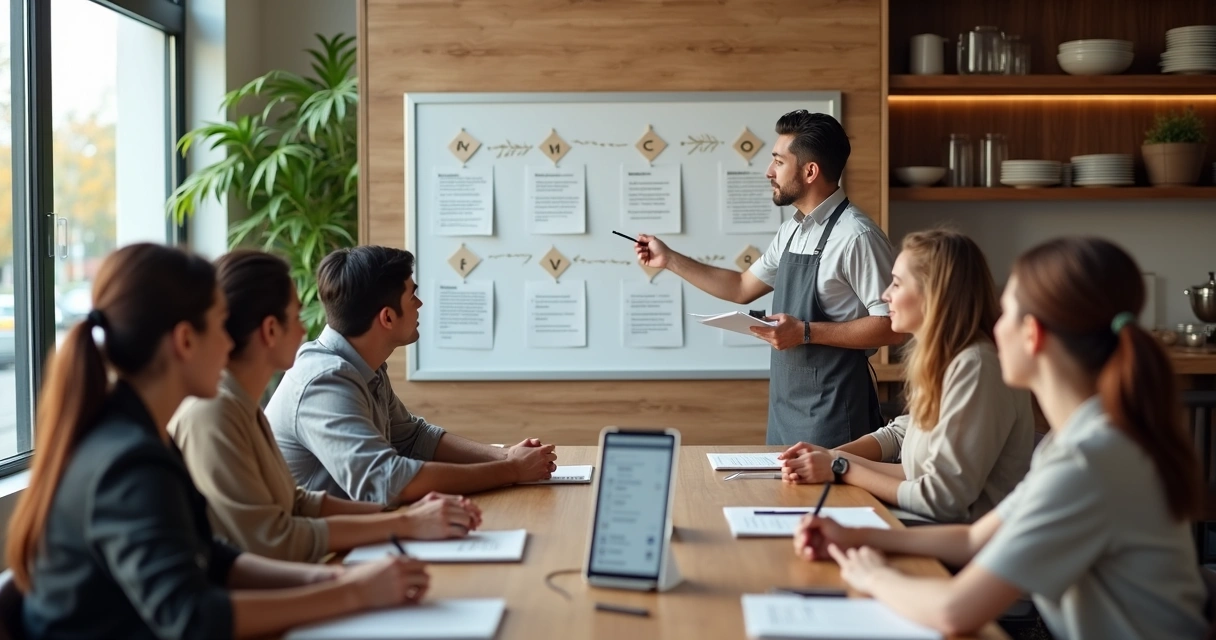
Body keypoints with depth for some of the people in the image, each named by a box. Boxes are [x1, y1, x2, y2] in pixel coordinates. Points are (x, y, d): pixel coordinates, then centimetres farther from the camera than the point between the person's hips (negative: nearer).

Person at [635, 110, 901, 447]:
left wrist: (806, 332, -21)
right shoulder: (791, 231, 10)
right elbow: (742, 288, 19)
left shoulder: (855, 235, -17)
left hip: (829, 412, -8)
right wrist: (671, 260, 15)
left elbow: (891, 327, -19)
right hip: (785, 407, 8)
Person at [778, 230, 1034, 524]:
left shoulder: (974, 367, -22)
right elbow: (902, 434, 18)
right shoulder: (939, 355, 6)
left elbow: (942, 498, -23)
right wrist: (831, 456, 1)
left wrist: (843, 469, -13)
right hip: (930, 524, 8)